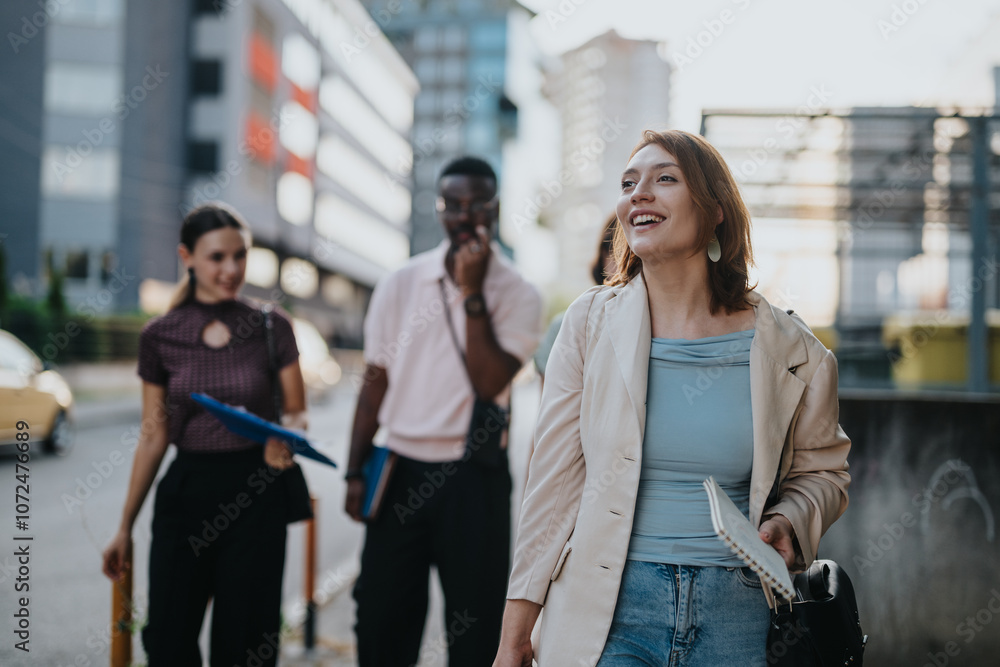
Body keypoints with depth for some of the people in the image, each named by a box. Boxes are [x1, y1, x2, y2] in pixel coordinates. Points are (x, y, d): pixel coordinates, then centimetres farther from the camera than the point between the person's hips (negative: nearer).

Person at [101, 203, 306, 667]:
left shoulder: (272, 328, -1)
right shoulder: (159, 337, 1)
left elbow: (296, 411, 5)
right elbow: (153, 436, 5)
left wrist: (285, 436, -20)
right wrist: (125, 527, 7)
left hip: (255, 494, -1)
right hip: (184, 493, 1)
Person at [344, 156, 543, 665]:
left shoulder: (518, 296, -2)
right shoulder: (401, 285, 5)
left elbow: (488, 383, -15)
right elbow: (375, 384, 7)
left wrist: (472, 292, -17)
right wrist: (355, 473, 2)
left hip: (474, 478, -2)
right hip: (400, 470, 2)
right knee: (382, 619, 7)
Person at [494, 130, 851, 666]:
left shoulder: (790, 350, -1)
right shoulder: (591, 322, -1)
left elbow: (821, 471, 14)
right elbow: (553, 482, 0)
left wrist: (786, 523, -9)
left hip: (735, 612, 1)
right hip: (606, 608, 0)